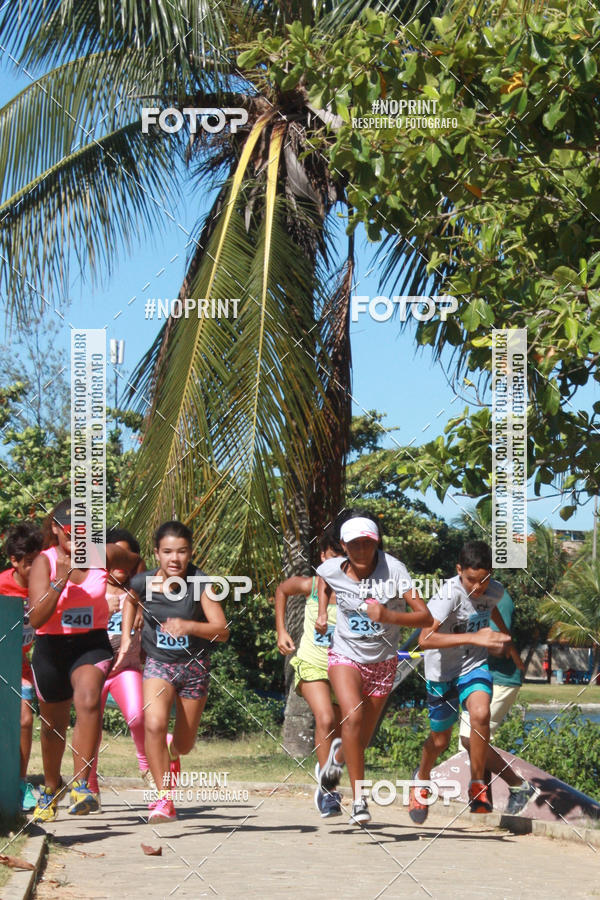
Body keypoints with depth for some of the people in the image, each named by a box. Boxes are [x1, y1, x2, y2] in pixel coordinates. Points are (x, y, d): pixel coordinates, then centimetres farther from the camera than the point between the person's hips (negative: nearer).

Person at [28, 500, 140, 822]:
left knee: (88, 700, -32)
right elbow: (36, 618, -19)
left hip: (92, 643, -1)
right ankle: (52, 787, 43)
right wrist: (61, 580, -28)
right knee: (53, 724, 16)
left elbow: (138, 564, 21)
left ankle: (81, 785, -31)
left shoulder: (104, 555, -3)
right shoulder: (44, 561, -9)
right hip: (51, 648, 1)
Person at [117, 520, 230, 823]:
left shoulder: (199, 583, -19)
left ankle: (172, 752, 52)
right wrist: (126, 638, 7)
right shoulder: (144, 582, -12)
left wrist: (188, 626, -39)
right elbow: (130, 601, 15)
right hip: (158, 663, 0)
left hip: (194, 666, 0)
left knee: (185, 743, 12)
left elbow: (222, 630, -24)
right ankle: (164, 799, -18)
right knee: (154, 724, -27)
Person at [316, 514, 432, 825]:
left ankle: (339, 752, 50)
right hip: (345, 656, 0)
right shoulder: (332, 570, -11)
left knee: (361, 739, 12)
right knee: (353, 717, -27)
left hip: (382, 661, 0)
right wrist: (322, 613, 5)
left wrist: (389, 616, -39)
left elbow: (425, 616, -24)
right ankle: (358, 799, -25)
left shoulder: (393, 569, -19)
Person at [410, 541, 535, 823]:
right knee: (440, 740, 12)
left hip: (474, 665, 3)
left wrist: (504, 634, 33)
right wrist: (474, 637, -49)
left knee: (480, 714, -27)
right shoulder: (449, 594, -29)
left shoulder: (495, 590, -11)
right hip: (442, 672, -2)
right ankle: (421, 780, 46)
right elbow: (425, 639, -42)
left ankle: (478, 788, -10)